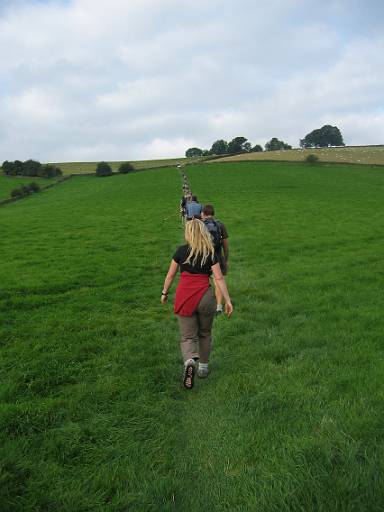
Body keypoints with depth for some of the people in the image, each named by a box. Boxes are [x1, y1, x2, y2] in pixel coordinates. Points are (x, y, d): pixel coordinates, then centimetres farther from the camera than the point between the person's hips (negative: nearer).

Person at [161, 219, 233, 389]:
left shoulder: (181, 251, 4)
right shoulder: (210, 253, 2)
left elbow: (170, 275, 9)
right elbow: (219, 278, -4)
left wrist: (164, 293, 22)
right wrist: (228, 300, -2)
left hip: (184, 297, 0)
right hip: (205, 297, 1)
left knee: (187, 336, 6)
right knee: (204, 334, 22)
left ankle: (189, 361, -22)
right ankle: (203, 367, 31)